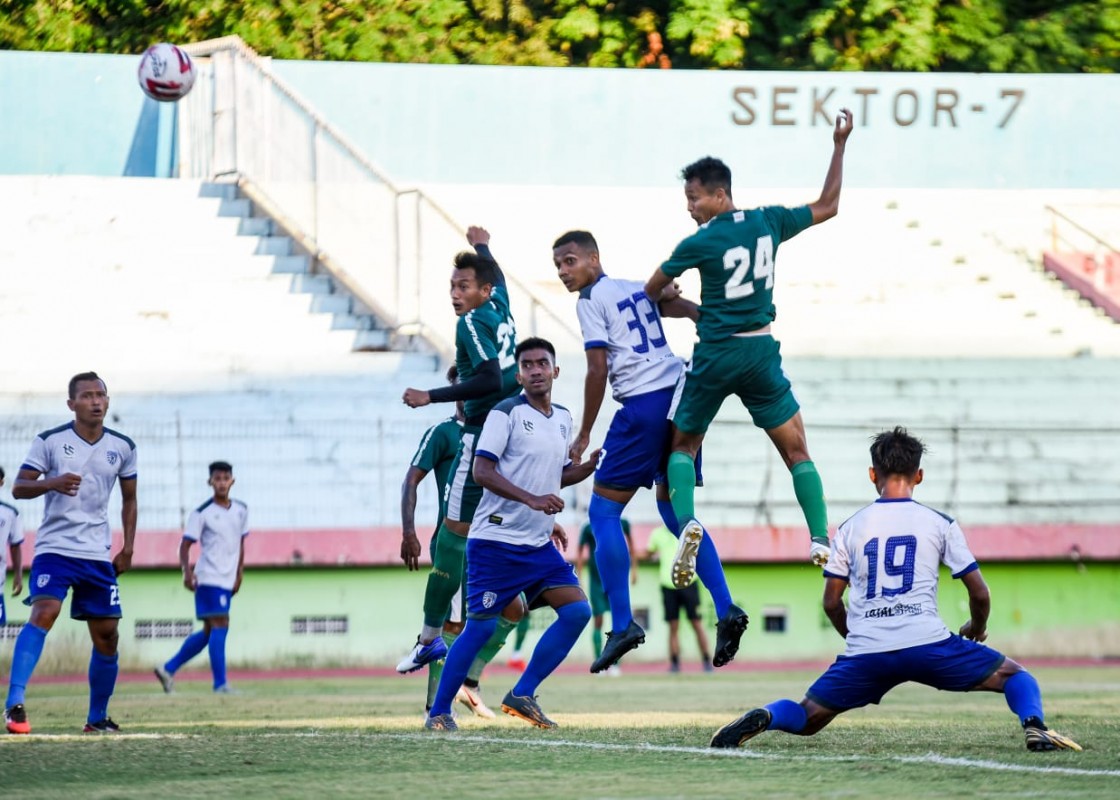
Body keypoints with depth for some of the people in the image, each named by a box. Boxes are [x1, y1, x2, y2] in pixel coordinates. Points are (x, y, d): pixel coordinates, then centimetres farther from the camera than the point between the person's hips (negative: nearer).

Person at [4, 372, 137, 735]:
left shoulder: (123, 447, 7)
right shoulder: (50, 441, -4)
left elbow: (129, 499, 18)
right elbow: (18, 488, -6)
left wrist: (128, 548, 9)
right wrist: (51, 483, -26)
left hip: (98, 554, 4)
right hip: (54, 547, -4)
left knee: (107, 634, 5)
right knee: (43, 614, -25)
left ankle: (97, 718, 21)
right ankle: (14, 704, -29)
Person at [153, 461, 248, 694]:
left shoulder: (241, 510, 10)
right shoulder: (202, 513, -8)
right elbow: (185, 544, -8)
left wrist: (239, 574, 15)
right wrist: (187, 571, -21)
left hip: (227, 580, 7)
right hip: (209, 578, -7)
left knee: (209, 632, 11)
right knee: (220, 625, -14)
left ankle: (168, 668, 21)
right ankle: (220, 684, -14)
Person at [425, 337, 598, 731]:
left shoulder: (564, 419, 14)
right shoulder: (506, 413, -8)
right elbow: (482, 471, -16)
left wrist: (592, 465, 7)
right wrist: (532, 499, -25)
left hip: (539, 544, 7)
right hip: (496, 541, -7)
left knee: (577, 610, -5)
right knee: (481, 626, -8)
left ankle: (522, 695, 3)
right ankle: (439, 712, 3)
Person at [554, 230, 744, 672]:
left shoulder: (591, 300, -2)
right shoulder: (637, 288, 21)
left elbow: (598, 370, -6)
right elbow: (689, 309, 13)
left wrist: (583, 436, -2)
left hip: (644, 404, -8)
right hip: (682, 395, 8)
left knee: (603, 510, 0)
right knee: (673, 508, 17)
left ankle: (622, 624, -6)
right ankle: (726, 610, 6)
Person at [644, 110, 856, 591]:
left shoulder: (699, 244, -10)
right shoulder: (768, 222, 0)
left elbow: (652, 291, 4)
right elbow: (827, 207, 15)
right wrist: (839, 145, 20)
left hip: (715, 355, -2)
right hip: (761, 352, 2)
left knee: (684, 446, 14)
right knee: (796, 451, 7)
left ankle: (687, 523, -10)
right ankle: (821, 541, -6)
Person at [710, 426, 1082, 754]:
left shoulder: (850, 528, 13)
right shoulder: (940, 523, 8)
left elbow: (831, 602, 14)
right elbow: (979, 593, 9)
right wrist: (976, 630, 30)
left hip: (865, 652, 2)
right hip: (927, 644, -1)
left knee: (806, 719, 12)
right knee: (1015, 675, 14)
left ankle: (764, 718, -21)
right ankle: (1034, 725, -17)